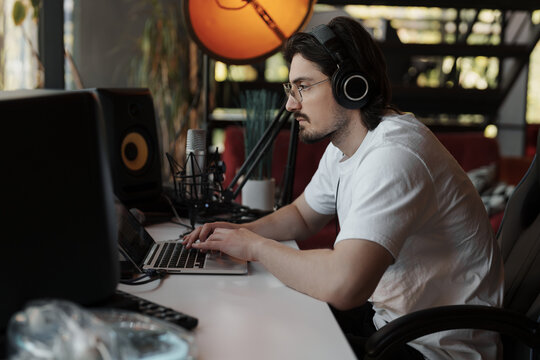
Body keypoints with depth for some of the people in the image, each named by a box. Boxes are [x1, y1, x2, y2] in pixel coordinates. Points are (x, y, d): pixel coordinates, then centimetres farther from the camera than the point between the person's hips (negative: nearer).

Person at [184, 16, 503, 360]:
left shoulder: (393, 155, -29)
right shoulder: (343, 145, 4)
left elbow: (341, 284, -41)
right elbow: (303, 215, 21)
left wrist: (256, 246, -23)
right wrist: (240, 231, 1)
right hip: (386, 312, 9)